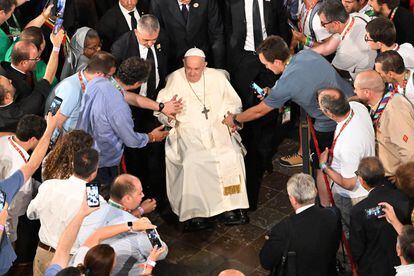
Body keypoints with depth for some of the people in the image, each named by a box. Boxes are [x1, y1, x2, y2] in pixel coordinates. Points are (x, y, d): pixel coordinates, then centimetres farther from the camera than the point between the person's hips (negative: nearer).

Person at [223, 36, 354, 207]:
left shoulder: (285, 84, -22)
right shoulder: (307, 53, -4)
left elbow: (259, 111, -7)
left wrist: (235, 119, 11)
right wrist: (271, 95, 12)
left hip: (330, 126, -7)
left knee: (323, 168, 14)